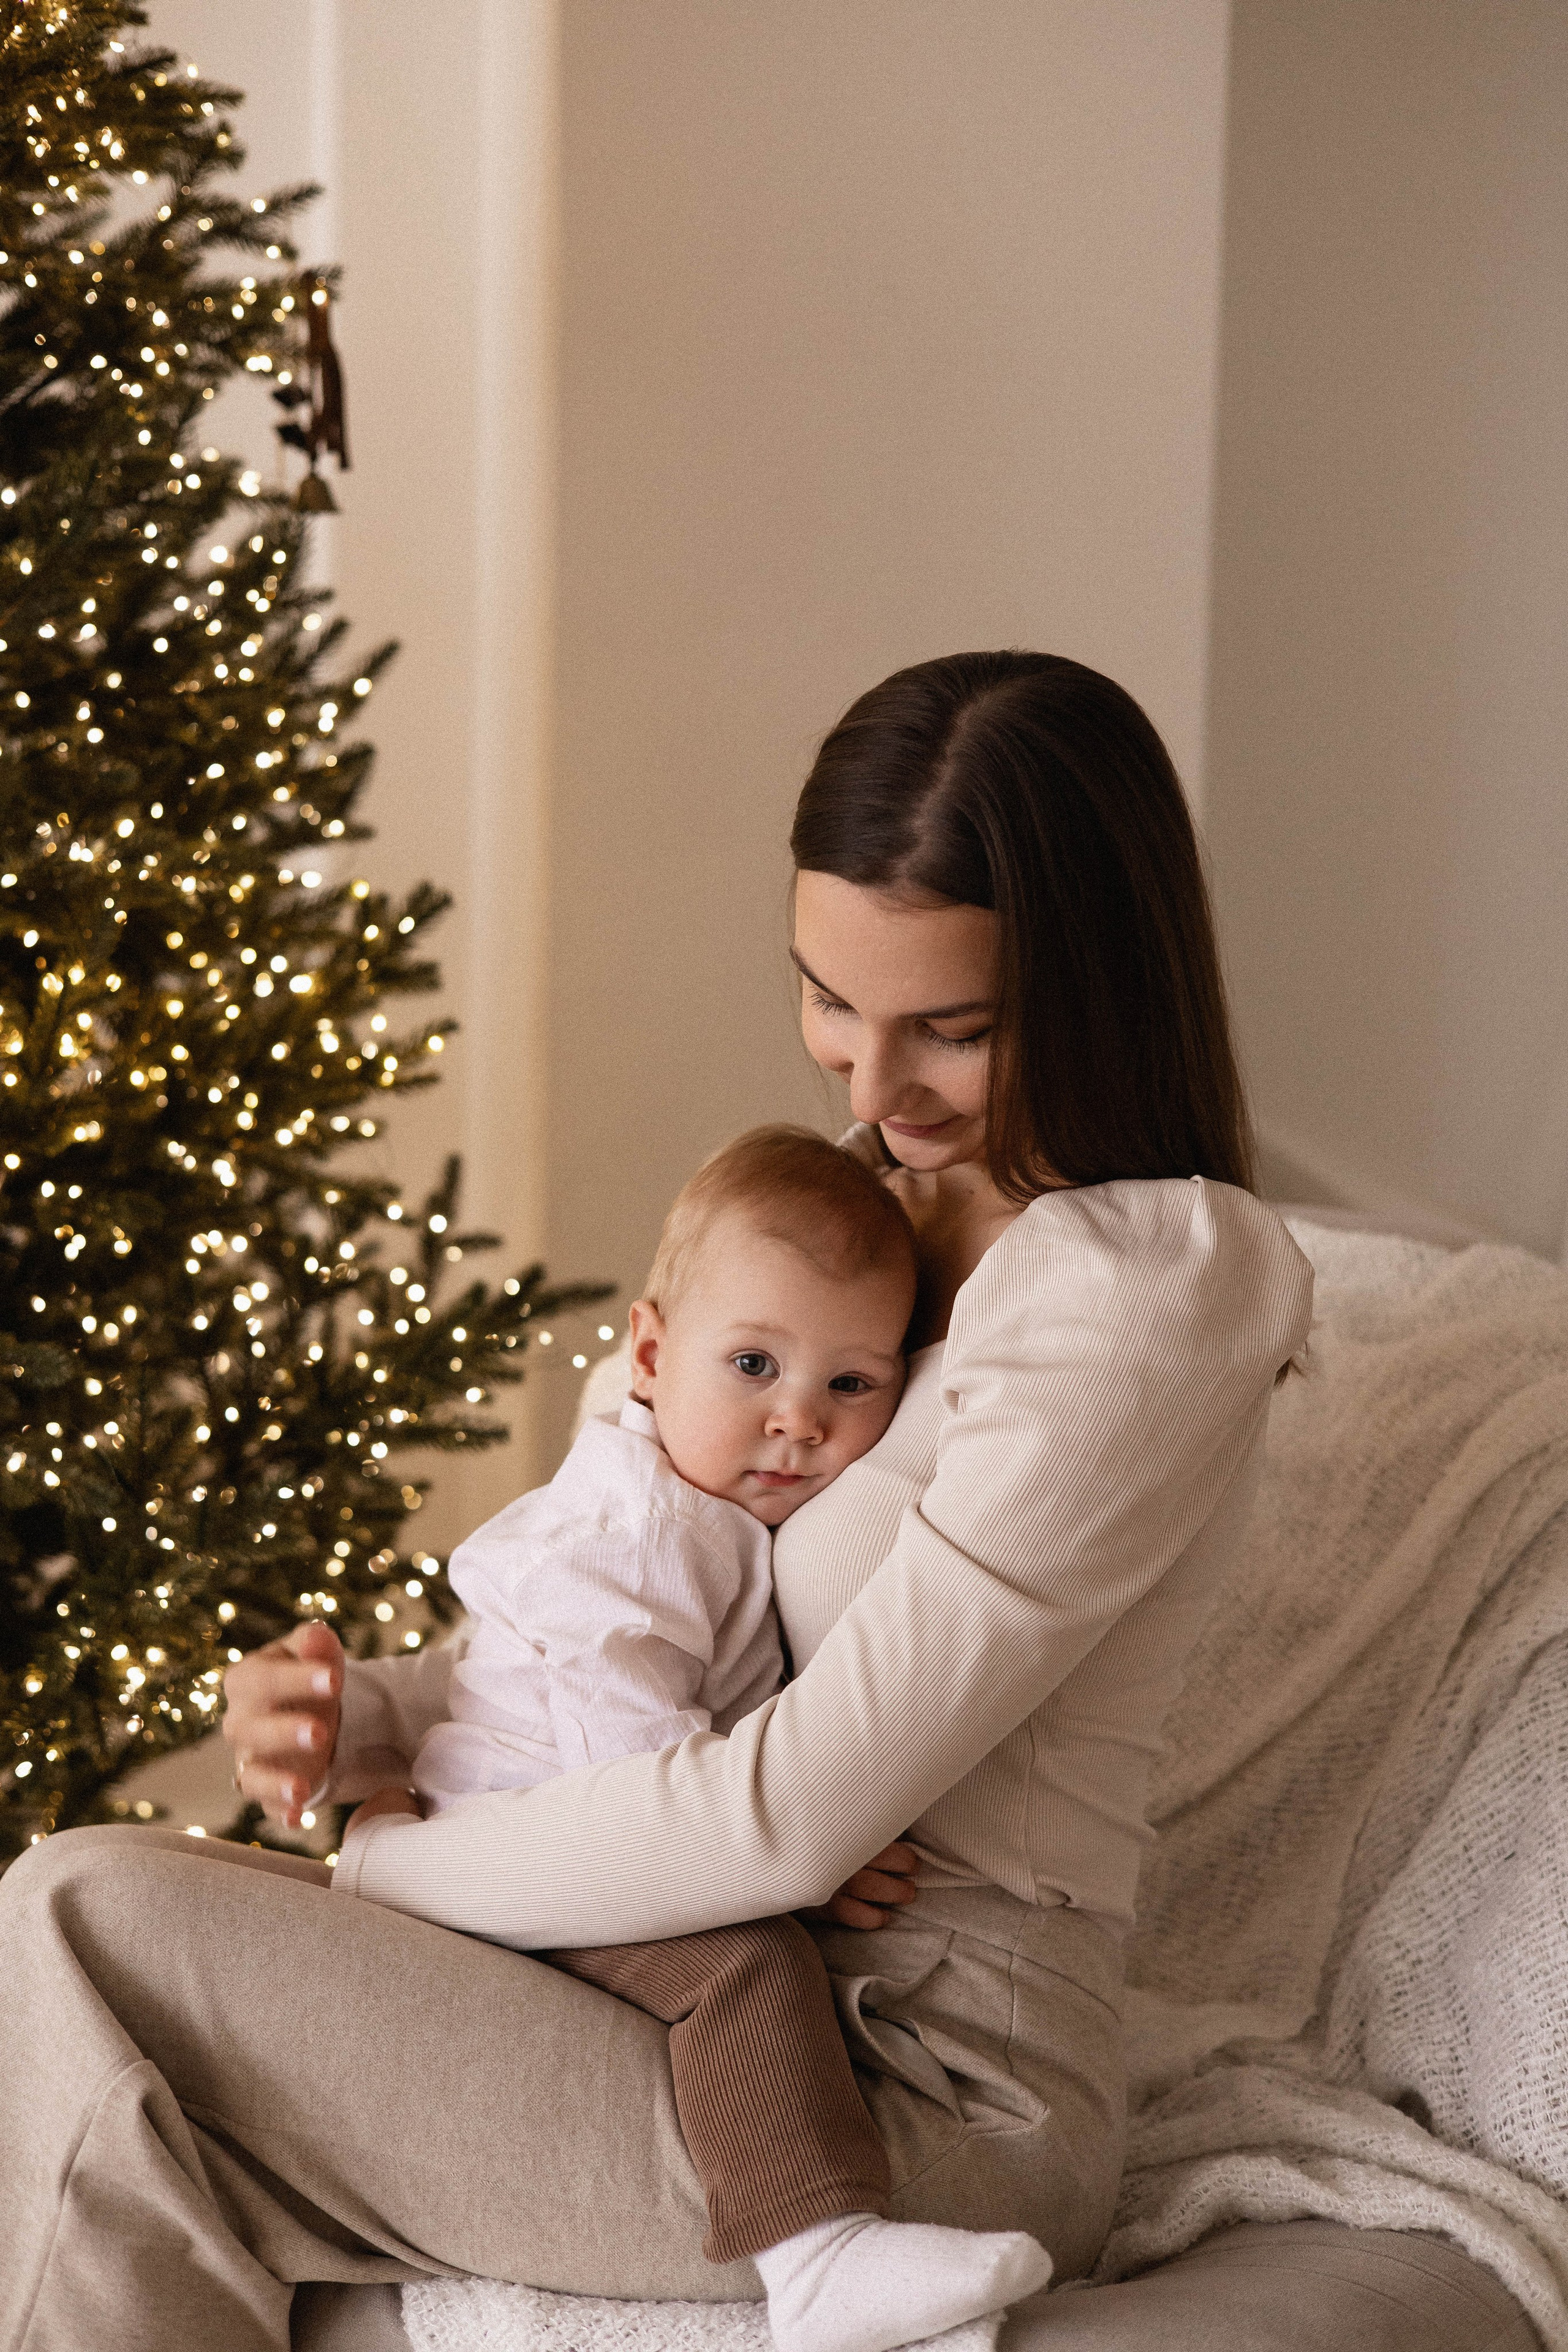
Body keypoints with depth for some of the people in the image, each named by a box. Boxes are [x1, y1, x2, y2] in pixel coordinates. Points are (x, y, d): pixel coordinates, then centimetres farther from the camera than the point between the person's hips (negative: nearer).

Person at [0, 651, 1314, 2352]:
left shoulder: (1143, 1298, -20)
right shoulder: (898, 1202, 10)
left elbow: (796, 1815, -22)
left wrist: (388, 1866, -10)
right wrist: (365, 1717, -3)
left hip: (930, 2105, -9)